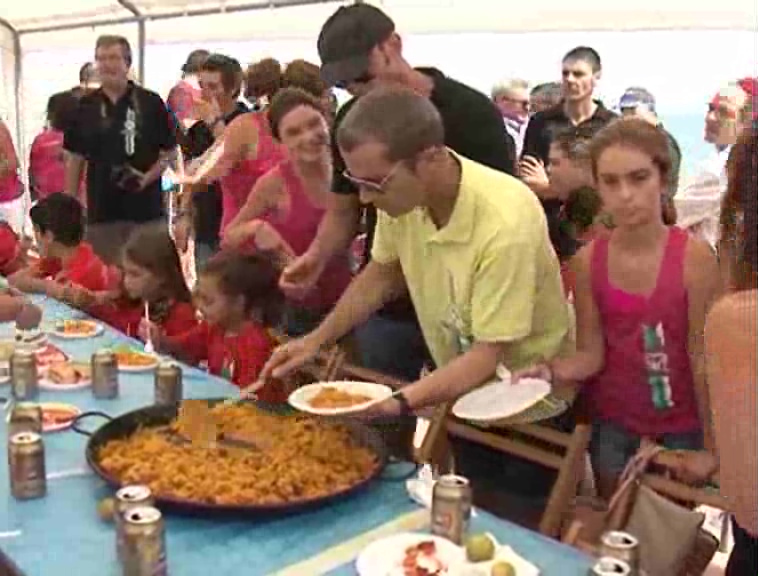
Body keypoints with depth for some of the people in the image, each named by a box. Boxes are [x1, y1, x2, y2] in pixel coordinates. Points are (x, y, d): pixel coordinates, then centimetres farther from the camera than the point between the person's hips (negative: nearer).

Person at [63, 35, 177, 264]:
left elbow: (169, 150, 3)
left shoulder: (150, 103, 0)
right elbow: (75, 158, 9)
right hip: (101, 209, 2)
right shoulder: (86, 106, 6)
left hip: (145, 207, -2)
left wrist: (149, 176, -14)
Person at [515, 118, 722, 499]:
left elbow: (703, 357, -12)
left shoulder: (695, 257, -16)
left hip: (680, 429, -2)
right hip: (610, 426, 3)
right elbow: (591, 354, -4)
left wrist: (711, 445, -10)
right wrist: (551, 372, -24)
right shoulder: (587, 262, -7)